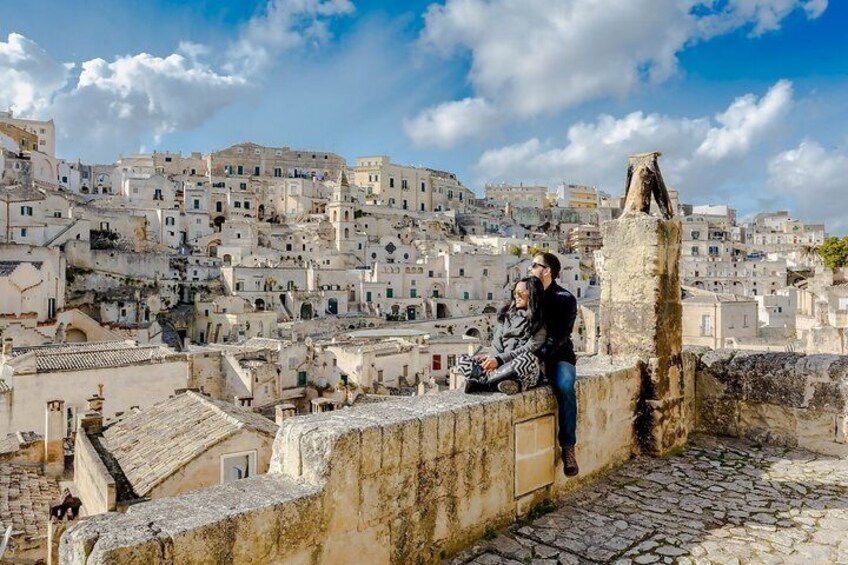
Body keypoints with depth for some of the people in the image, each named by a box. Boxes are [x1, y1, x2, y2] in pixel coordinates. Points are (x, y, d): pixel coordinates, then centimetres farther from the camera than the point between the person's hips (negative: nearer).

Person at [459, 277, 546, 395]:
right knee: (463, 359, -11)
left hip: (526, 371, -5)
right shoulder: (507, 314, 15)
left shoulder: (541, 321, -1)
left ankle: (480, 380, -24)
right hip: (503, 368, 5)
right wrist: (493, 358, -16)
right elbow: (497, 340, 6)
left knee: (528, 358, -39)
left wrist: (500, 359, -22)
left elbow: (530, 348, -12)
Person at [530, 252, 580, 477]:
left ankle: (568, 447, -19)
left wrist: (538, 355, -29)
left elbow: (559, 335, -15)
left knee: (564, 387, -33)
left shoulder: (565, 299, -2)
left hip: (558, 356, -3)